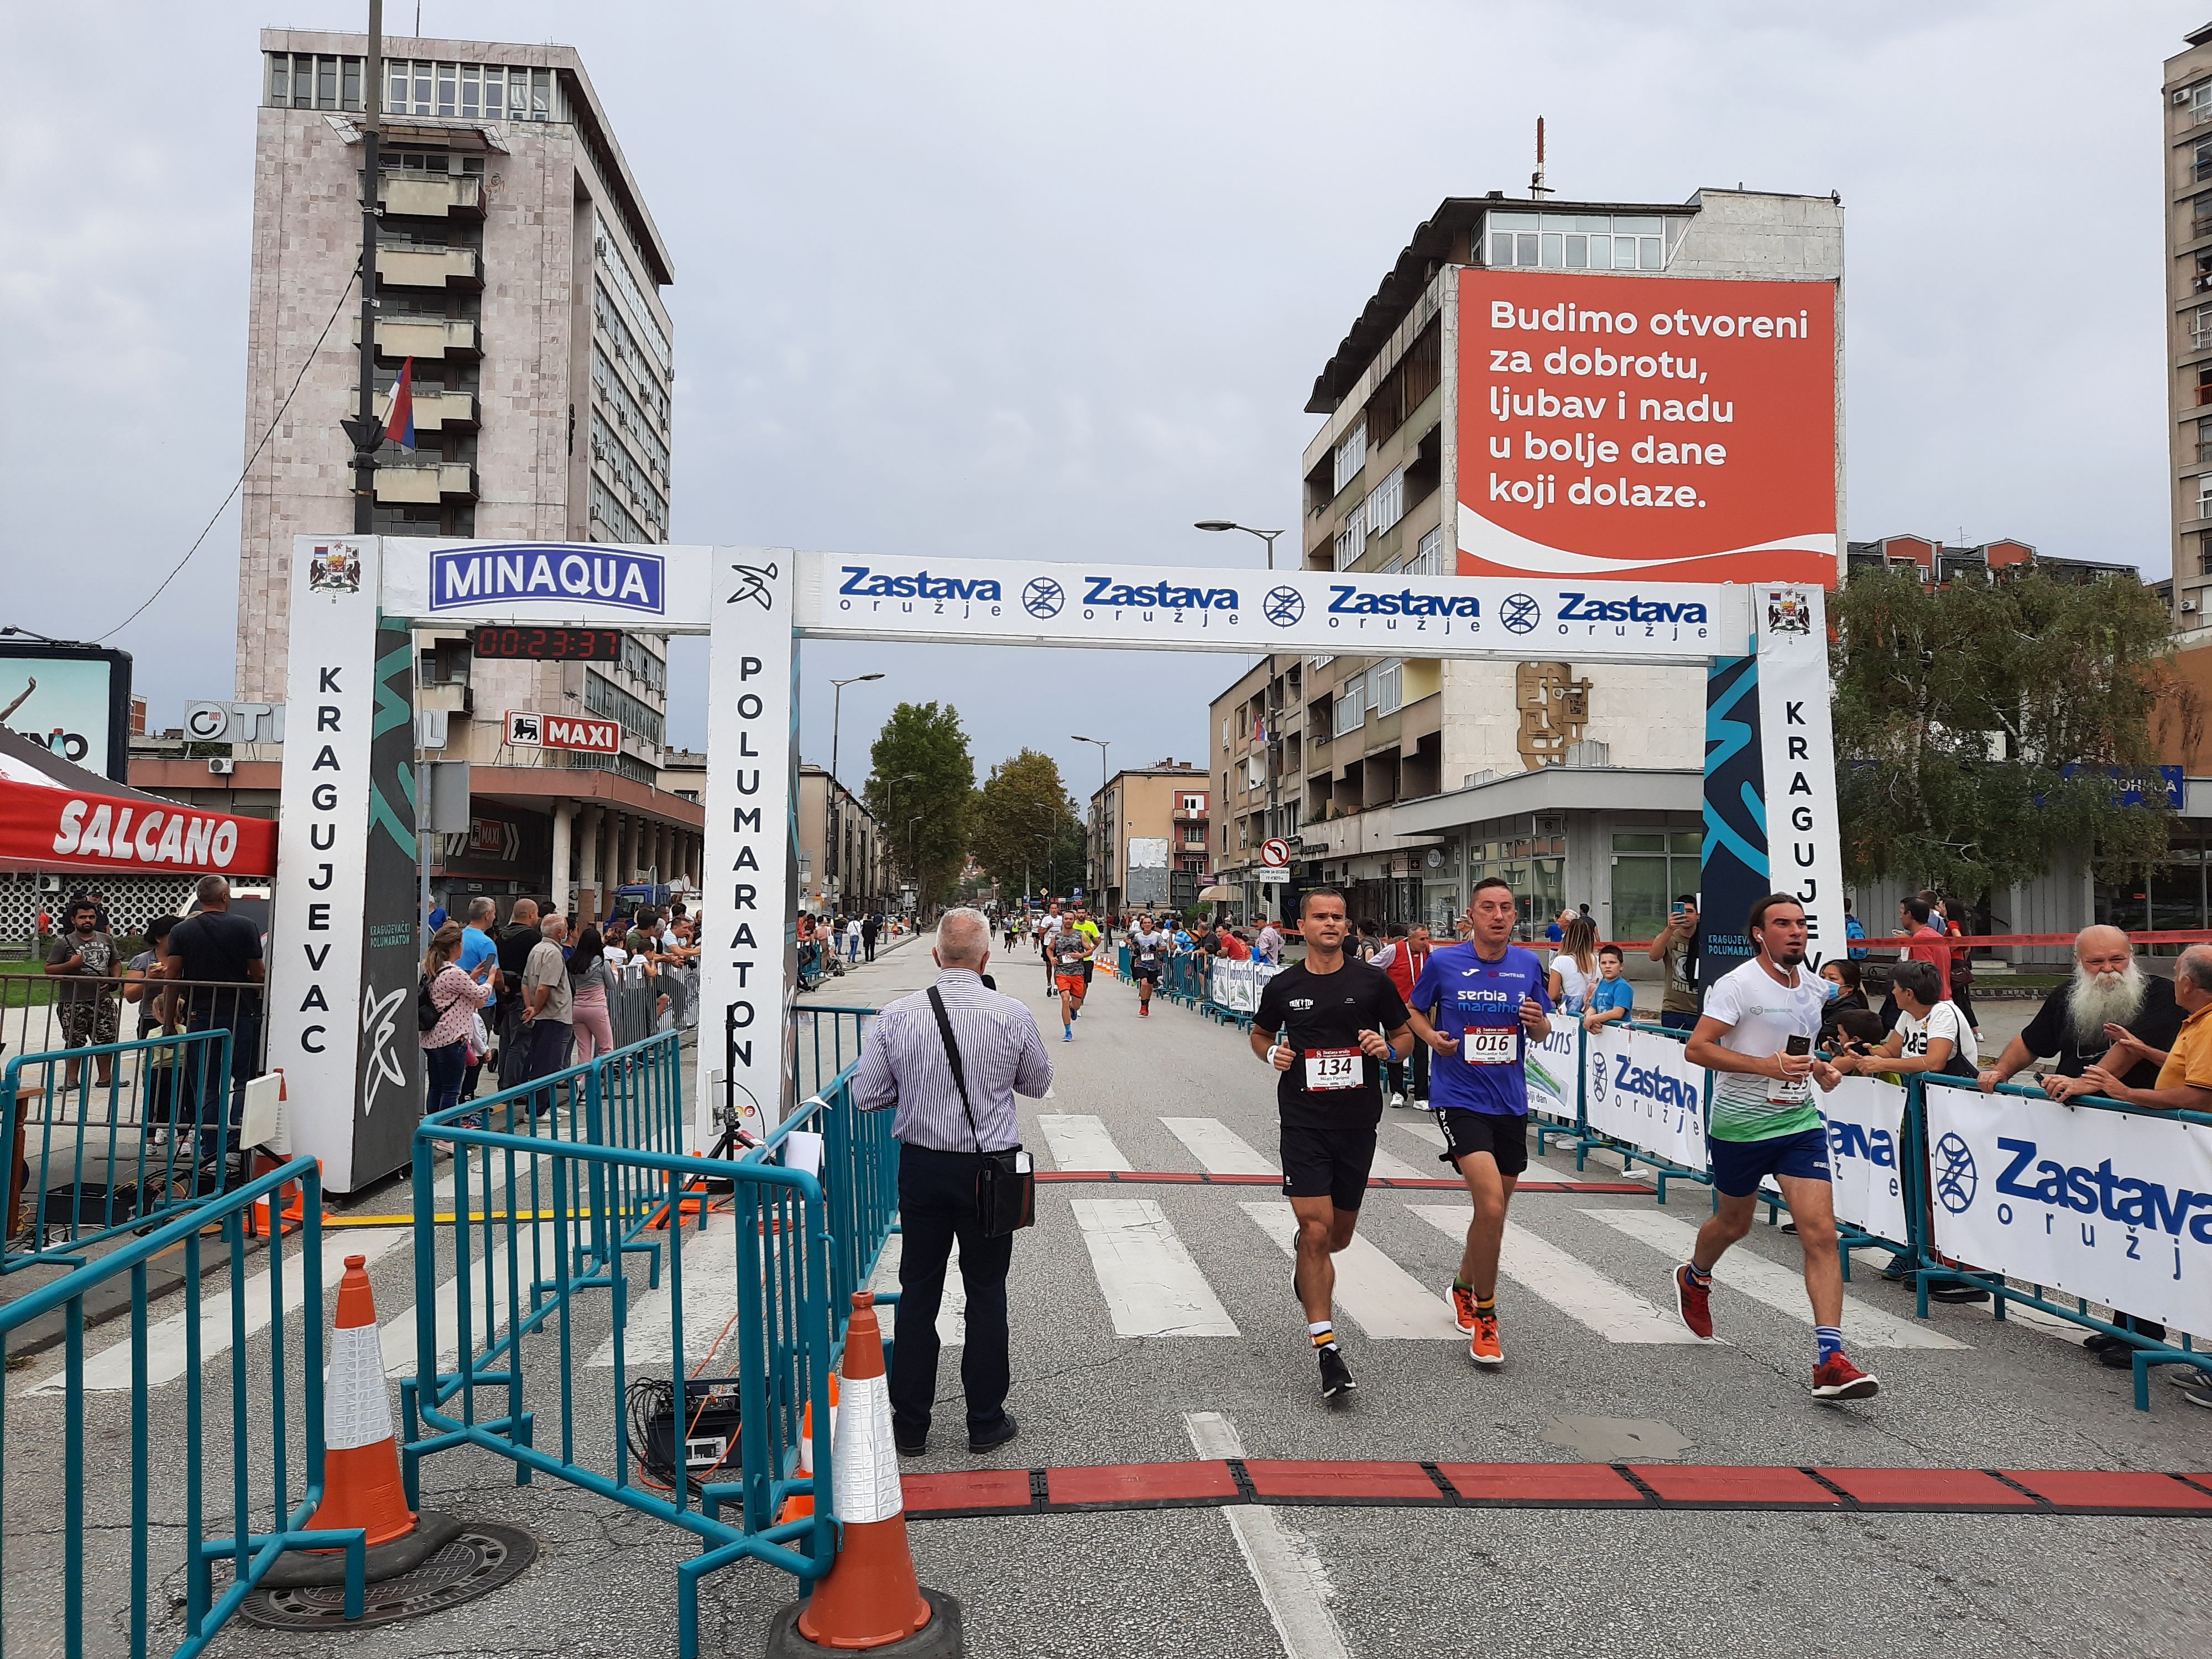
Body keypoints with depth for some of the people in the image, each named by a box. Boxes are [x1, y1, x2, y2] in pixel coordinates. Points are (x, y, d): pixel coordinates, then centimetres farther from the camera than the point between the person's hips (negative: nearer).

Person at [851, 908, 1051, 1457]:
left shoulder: (897, 1015, -9)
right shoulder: (1014, 1016, -12)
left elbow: (866, 1095, -3)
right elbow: (1038, 1083, 4)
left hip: (920, 1165, 2)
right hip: (989, 1170, -1)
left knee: (918, 1292, 13)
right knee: (986, 1290, 12)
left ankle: (909, 1425, 23)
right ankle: (986, 1421, 23)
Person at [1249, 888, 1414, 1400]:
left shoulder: (1373, 982, -1)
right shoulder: (1283, 987, 1)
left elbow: (1406, 1035, 9)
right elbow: (1260, 1034, 18)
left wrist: (1388, 1048, -13)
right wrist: (1272, 1053, -4)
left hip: (1358, 1124, 2)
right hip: (1304, 1123, -1)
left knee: (1339, 1233, 15)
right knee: (1316, 1229, -12)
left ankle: (1307, 1267, 51)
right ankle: (1327, 1348, -5)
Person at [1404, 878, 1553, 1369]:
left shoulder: (1528, 964, 3)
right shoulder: (1444, 962, -6)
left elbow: (1542, 1030, 12)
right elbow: (1416, 1012, 9)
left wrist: (1540, 1024, -11)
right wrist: (1431, 1036, -12)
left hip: (1510, 1103, 4)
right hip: (1459, 1099, -4)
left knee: (1494, 1209, 16)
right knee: (1492, 1204, -18)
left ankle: (1464, 1286, 44)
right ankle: (1484, 1317, 0)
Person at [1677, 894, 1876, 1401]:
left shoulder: (1815, 987, 7)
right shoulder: (1737, 984, -15)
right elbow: (1696, 1048, -21)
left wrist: (1820, 1068, 4)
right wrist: (1768, 1065, -28)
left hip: (1800, 1122, 4)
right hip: (1739, 1126, -4)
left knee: (1821, 1234, -10)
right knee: (1733, 1224, 16)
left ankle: (1830, 1359, -10)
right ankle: (1694, 1279, 50)